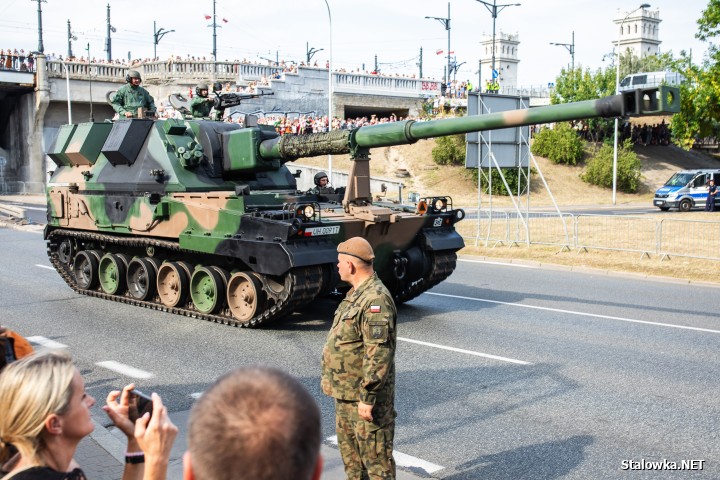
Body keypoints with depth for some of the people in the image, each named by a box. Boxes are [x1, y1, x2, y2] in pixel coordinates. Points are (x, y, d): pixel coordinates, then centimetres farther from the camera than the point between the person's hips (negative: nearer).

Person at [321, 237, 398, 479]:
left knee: (374, 454, -1)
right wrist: (331, 379, 23)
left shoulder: (376, 300, -23)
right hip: (345, 393, 10)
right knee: (349, 449, 21)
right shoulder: (356, 293, 11)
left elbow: (378, 355, -26)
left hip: (364, 396, -10)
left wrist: (368, 398, -26)